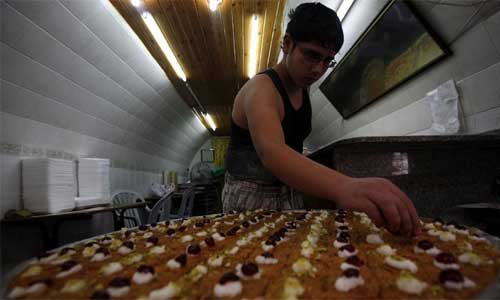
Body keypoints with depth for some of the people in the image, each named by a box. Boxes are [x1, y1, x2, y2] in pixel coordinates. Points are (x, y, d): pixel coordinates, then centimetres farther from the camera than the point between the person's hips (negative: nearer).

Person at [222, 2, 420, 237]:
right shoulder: (260, 88, -24)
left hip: (287, 193, 8)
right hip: (250, 196, -7)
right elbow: (271, 151, -45)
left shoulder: (303, 86, 3)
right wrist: (343, 187, -61)